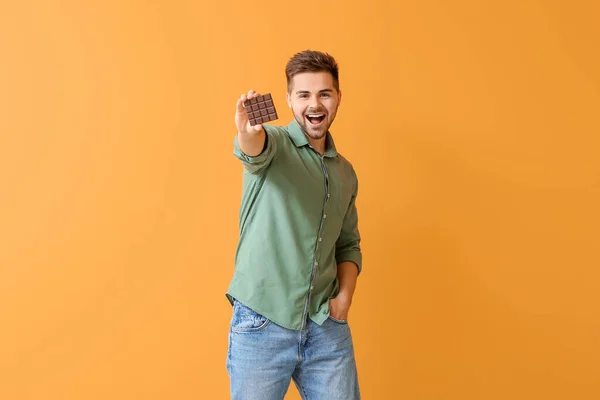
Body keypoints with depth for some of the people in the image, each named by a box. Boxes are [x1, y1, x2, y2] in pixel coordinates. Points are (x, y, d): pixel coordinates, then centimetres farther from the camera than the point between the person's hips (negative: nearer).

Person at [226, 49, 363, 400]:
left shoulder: (346, 173, 12)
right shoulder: (274, 144, -3)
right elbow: (255, 149, -27)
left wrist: (345, 294, 1)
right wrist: (247, 132, -50)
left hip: (328, 328, 4)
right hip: (262, 325, -4)